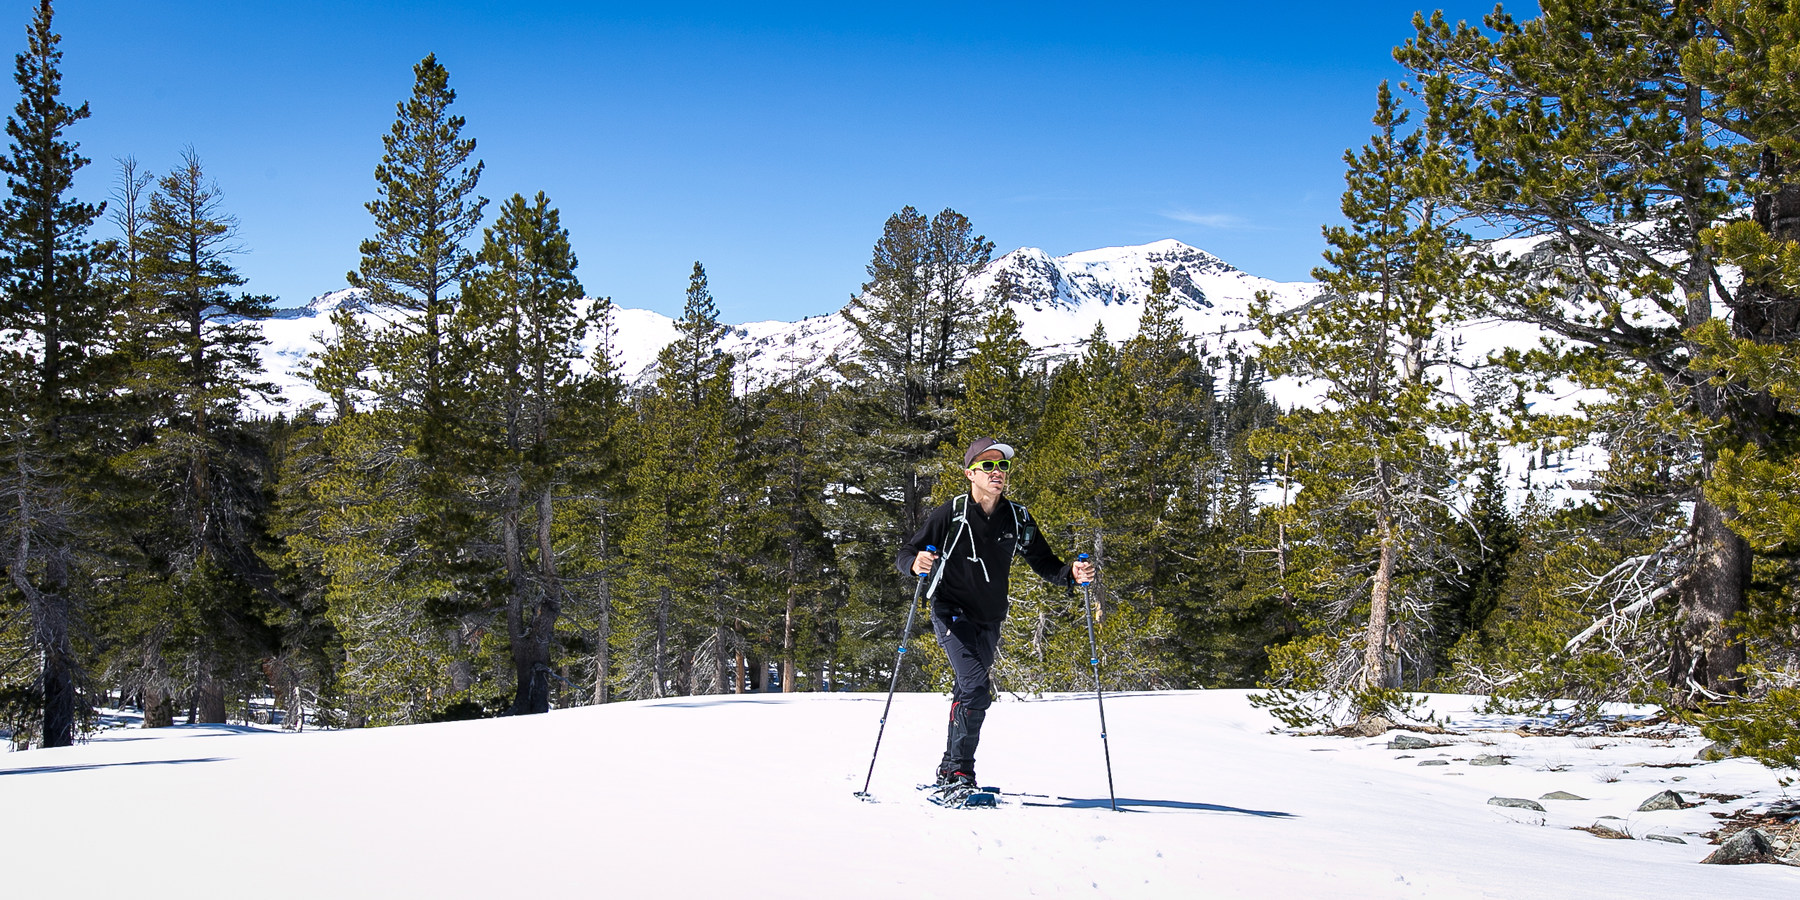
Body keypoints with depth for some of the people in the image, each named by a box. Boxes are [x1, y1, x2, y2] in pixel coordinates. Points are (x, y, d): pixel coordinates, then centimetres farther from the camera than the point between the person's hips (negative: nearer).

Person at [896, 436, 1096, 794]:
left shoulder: (1019, 519, 2)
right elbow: (905, 555, -9)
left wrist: (1071, 574, -12)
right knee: (976, 687, -22)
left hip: (989, 620, 5)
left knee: (971, 693, 13)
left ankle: (949, 771, 28)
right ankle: (958, 772, -17)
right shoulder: (951, 514, -10)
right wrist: (916, 564, -32)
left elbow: (1044, 563, 9)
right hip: (953, 613, -5)